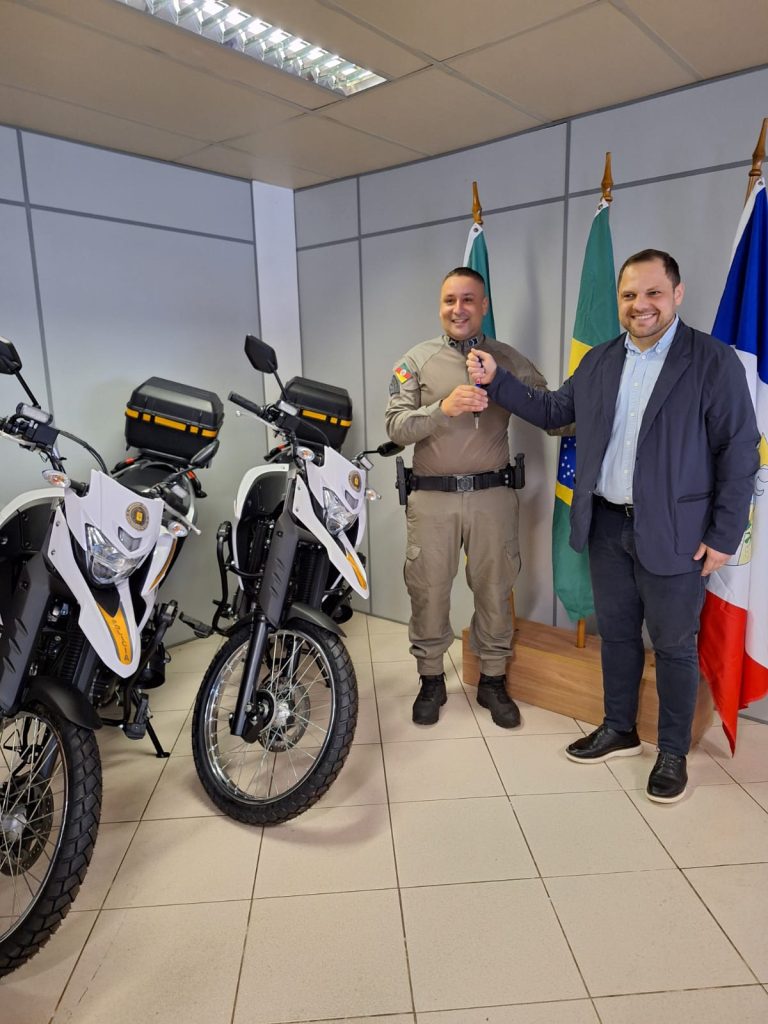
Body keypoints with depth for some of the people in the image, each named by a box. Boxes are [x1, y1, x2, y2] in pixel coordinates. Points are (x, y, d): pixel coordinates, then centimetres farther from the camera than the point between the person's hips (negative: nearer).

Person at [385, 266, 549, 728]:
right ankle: (431, 680, 27)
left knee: (495, 590, 9)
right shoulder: (417, 360, 4)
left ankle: (493, 680, 28)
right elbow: (397, 426, -7)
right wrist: (443, 408, -21)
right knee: (429, 591, 8)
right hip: (432, 496, 0)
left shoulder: (507, 359, 6)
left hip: (493, 494, 1)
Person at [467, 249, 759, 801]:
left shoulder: (715, 361, -9)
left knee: (674, 647, 9)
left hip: (674, 533, -5)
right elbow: (554, 409, 14)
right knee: (616, 635, 17)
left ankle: (673, 753, 28)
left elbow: (739, 453, -9)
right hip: (606, 526, 5)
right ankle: (619, 730, 37)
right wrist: (496, 380, 5)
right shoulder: (598, 361, 7)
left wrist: (724, 536, -11)